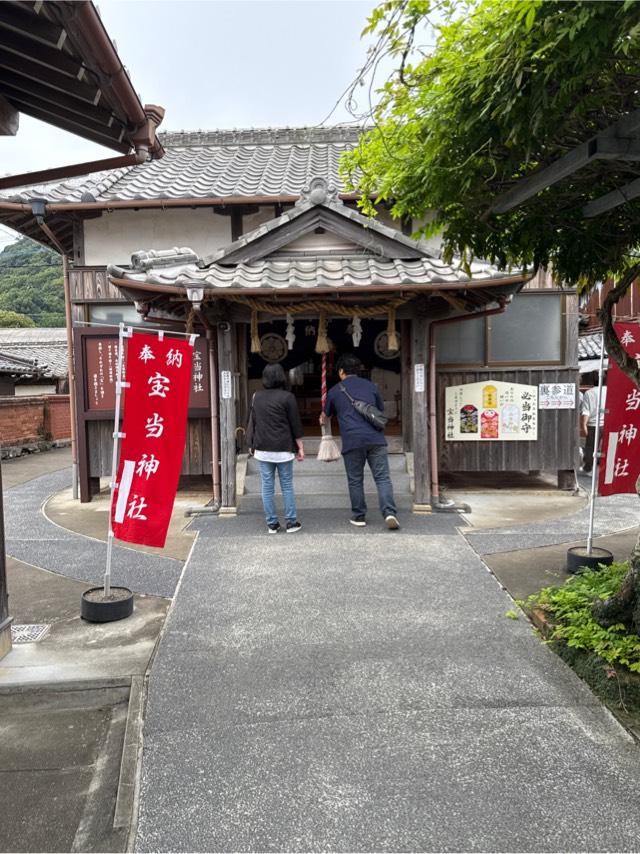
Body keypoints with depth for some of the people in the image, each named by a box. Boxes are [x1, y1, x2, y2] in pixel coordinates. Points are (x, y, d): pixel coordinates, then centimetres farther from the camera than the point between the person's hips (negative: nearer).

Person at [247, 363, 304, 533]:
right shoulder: (287, 397, -7)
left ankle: (272, 524, 12)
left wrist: (252, 445, 20)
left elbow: (252, 423, 11)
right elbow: (295, 424, -4)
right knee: (287, 486, 7)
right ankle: (291, 523, 10)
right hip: (283, 449, -3)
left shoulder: (256, 397, 5)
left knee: (267, 487, 8)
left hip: (262, 449, 3)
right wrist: (300, 447, 4)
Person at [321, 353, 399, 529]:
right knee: (383, 477, 3)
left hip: (352, 441, -1)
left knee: (355, 481, 11)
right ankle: (389, 512, -10)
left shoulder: (335, 391, 12)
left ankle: (359, 516, 17)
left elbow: (326, 414, 31)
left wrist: (322, 420, 55)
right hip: (375, 439, 1)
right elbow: (382, 412, 27)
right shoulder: (371, 386, 15)